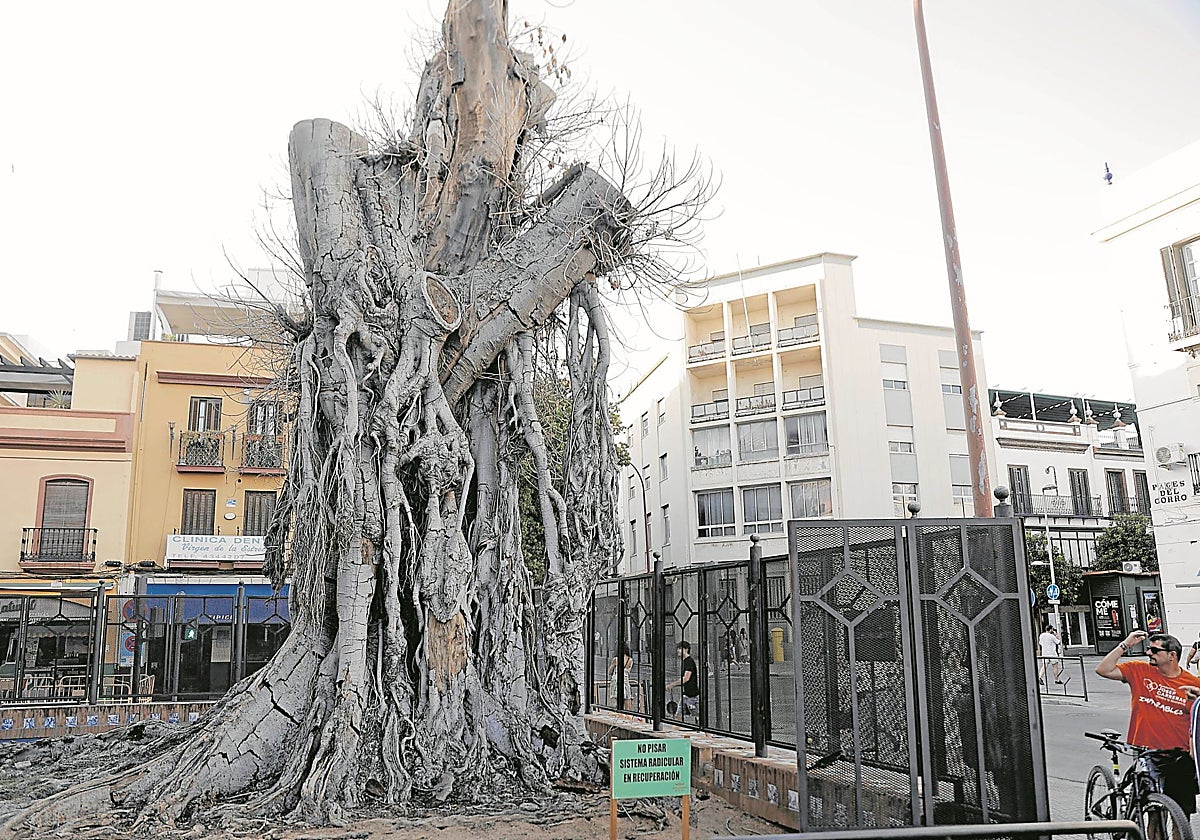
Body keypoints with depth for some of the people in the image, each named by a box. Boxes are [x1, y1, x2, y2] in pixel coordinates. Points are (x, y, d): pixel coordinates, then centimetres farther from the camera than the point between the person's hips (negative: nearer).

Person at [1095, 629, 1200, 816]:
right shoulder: (1140, 671, 0)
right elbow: (1104, 670, -7)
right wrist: (1124, 645, -9)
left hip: (1180, 758, 0)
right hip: (1147, 755, 0)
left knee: (1182, 812, 11)